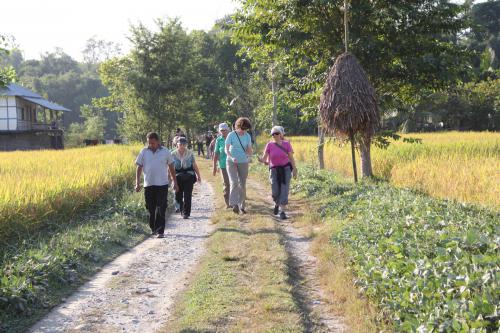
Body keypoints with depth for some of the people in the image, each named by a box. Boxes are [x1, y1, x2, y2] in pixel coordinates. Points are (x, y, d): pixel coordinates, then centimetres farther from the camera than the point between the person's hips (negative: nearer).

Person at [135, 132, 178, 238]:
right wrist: (137, 183, 0)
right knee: (151, 209, 9)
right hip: (148, 185, 2)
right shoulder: (144, 152, 4)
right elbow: (139, 167, 7)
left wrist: (175, 182, 10)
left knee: (161, 209, -7)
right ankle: (153, 229, 25)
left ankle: (160, 231, -7)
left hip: (162, 184, -2)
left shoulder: (165, 152, 2)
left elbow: (171, 167, 10)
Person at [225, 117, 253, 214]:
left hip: (243, 162, 3)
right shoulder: (231, 135, -7)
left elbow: (249, 149, 9)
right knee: (234, 182, -18)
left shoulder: (247, 136, 4)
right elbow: (226, 150, -8)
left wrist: (250, 153, -16)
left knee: (242, 185, 6)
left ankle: (242, 206, 15)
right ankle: (234, 204, -24)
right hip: (231, 162, -3)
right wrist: (232, 158, -26)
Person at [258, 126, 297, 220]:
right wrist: (261, 160, -29)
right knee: (275, 192, -2)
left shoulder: (286, 144, -3)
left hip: (286, 169, -1)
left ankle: (282, 212, -6)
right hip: (274, 170, 1)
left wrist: (294, 170, -1)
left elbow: (291, 158, 1)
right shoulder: (269, 145, -3)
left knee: (284, 191, -10)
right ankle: (277, 204, 31)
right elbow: (264, 159, -6)